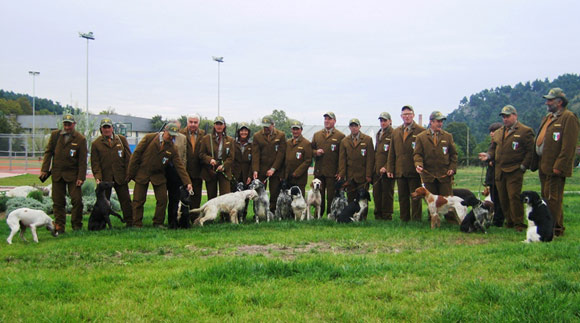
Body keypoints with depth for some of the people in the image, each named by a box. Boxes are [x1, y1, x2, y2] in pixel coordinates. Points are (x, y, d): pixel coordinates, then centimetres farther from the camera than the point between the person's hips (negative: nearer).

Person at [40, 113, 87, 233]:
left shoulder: (80, 139, -3)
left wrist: (81, 177, -10)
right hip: (57, 173, 3)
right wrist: (44, 169, 0)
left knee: (77, 200, -6)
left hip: (73, 174, -3)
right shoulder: (55, 135, 7)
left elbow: (82, 160, -5)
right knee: (58, 201, 5)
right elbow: (48, 152, 9)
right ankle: (59, 226, 12)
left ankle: (76, 225, 8)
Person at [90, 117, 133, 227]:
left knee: (125, 199, 2)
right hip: (105, 177, -1)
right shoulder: (96, 144, 5)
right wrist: (97, 177, -10)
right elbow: (95, 162, 3)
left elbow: (128, 158, 8)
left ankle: (129, 222, 9)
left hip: (120, 177, 1)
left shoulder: (122, 140, 8)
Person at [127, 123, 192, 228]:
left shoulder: (172, 148, -2)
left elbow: (179, 165, -4)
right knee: (138, 200, 0)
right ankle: (137, 224, 11)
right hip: (142, 174, -2)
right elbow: (136, 154, -7)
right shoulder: (149, 138, -9)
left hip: (158, 176, 3)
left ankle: (158, 223, 15)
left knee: (162, 200, -1)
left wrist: (187, 182, -13)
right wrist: (131, 173, -9)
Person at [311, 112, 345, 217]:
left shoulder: (340, 136, 2)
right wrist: (315, 152, -5)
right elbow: (311, 150, 20)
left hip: (332, 173, -4)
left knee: (331, 197, -1)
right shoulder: (316, 135, 16)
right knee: (318, 196, 7)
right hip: (318, 171, 4)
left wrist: (339, 172, -8)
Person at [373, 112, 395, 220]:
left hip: (387, 170, -7)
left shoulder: (393, 134, -7)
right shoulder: (378, 134, 19)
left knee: (387, 193, -1)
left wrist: (386, 167, -17)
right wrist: (374, 167, 16)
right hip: (377, 170, 7)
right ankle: (378, 215, 17)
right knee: (376, 193, 8)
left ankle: (387, 216, 7)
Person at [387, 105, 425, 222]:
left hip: (415, 171, -5)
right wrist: (390, 169, 8)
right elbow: (392, 153, 15)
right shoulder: (395, 132, 16)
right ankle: (404, 220, 15)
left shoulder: (421, 131, -1)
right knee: (402, 197, 8)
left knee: (415, 197, 0)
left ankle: (416, 220, 7)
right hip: (400, 171, 5)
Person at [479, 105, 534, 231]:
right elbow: (493, 148, 22)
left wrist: (523, 166, -12)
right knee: (503, 198, 8)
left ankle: (518, 224, -3)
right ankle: (509, 221, 18)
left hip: (514, 171, -6)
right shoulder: (498, 132, 19)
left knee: (514, 196, -11)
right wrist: (488, 155, 0)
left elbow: (530, 151, -5)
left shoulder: (525, 131, -1)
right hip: (499, 171, 6)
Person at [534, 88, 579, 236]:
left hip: (555, 168, -9)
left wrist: (559, 166, -21)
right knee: (546, 197, 14)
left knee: (553, 199, -7)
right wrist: (537, 162, 16)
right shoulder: (547, 118, 20)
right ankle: (557, 226, 23)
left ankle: (553, 229, -1)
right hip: (543, 166, 10)